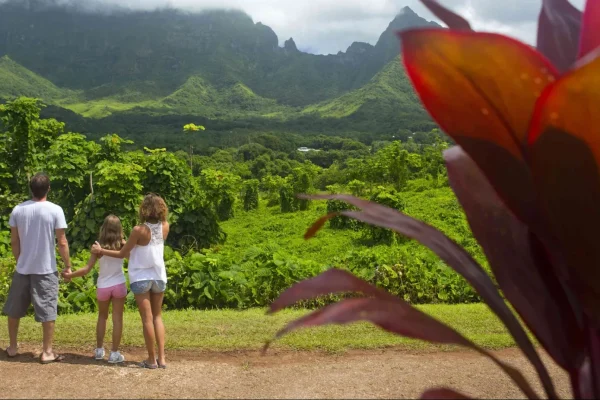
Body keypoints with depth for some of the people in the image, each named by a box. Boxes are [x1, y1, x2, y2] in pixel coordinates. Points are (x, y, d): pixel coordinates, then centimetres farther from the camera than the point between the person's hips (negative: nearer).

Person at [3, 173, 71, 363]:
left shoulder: (18, 210, 0)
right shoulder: (55, 210, -11)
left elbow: (14, 242, 6)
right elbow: (62, 242, -11)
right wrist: (68, 265, 1)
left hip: (23, 268, 4)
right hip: (46, 269, -3)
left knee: (14, 310, 18)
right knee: (47, 311, 4)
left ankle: (12, 347, 29)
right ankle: (47, 352, 8)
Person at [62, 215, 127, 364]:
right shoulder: (122, 244, -4)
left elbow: (87, 269, -8)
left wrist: (69, 275, 0)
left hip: (103, 287, 1)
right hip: (119, 285, -1)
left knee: (102, 317, 20)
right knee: (117, 318, 3)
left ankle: (99, 350, 26)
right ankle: (114, 353, 4)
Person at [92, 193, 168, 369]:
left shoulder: (139, 230, -17)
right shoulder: (165, 227, -4)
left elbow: (122, 254, -8)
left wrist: (101, 251, 3)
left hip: (141, 278, -4)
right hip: (159, 277, 4)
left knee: (147, 319, 2)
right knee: (157, 316, 14)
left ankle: (152, 359, 7)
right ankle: (161, 358, 10)